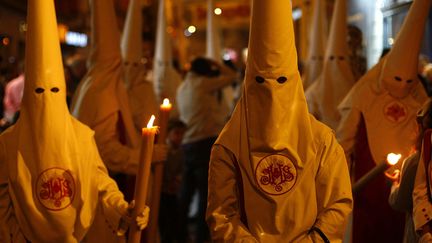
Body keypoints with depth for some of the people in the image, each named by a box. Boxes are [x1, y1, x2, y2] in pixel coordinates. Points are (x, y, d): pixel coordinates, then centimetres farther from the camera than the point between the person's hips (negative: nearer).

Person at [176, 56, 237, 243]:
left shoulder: (182, 88, 17)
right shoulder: (202, 84, -5)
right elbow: (231, 75, 0)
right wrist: (214, 64, 12)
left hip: (189, 143, 8)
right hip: (206, 142, -8)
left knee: (187, 190, 13)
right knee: (206, 192, -5)